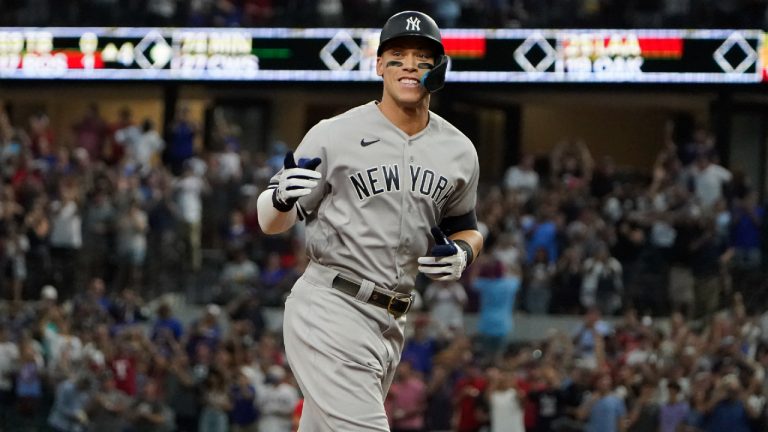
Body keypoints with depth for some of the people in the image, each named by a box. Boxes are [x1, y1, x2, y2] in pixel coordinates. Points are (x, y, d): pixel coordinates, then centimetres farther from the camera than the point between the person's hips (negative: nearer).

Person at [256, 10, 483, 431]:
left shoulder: (459, 151, 10)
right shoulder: (334, 135, -5)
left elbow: (466, 227, 24)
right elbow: (270, 223, -1)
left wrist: (463, 252, 0)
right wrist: (281, 198, -25)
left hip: (389, 324, 6)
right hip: (328, 312, -6)